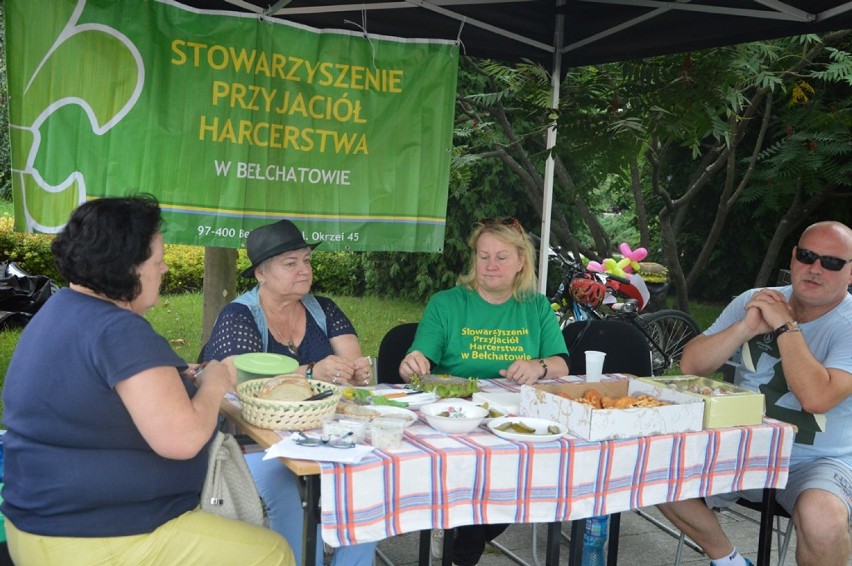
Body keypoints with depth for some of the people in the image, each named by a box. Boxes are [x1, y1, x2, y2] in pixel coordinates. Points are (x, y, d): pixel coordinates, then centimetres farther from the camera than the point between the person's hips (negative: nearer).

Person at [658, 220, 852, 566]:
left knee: (822, 519, -35)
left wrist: (785, 326, -21)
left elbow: (816, 397, -26)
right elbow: (691, 365, -4)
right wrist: (747, 328, -16)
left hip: (818, 462, -4)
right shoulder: (754, 303, 3)